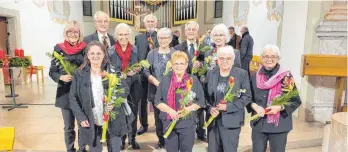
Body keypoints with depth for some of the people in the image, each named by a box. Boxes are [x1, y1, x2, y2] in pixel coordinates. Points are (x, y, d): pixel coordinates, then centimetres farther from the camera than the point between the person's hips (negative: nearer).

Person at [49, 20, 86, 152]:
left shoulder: (86, 48, -2)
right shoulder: (59, 48, 0)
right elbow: (52, 71, 2)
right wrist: (62, 77, -17)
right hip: (65, 93, 0)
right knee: (68, 127, 12)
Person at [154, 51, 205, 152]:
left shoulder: (193, 80, 1)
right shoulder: (165, 80, 2)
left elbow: (201, 101, 2)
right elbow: (157, 101, 1)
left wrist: (188, 109, -15)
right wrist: (169, 110, -15)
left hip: (188, 124, 0)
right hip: (169, 123, 1)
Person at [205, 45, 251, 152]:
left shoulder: (242, 74, -5)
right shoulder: (211, 73, 5)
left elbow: (247, 97, -7)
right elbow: (206, 95, 8)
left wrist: (228, 107, -16)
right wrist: (210, 108, -9)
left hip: (231, 121, -3)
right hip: (213, 120, 4)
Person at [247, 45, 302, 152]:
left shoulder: (286, 77, -7)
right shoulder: (254, 76, 1)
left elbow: (296, 101, -2)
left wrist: (280, 107, -17)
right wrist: (255, 106, -11)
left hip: (279, 124, -2)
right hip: (258, 124, 2)